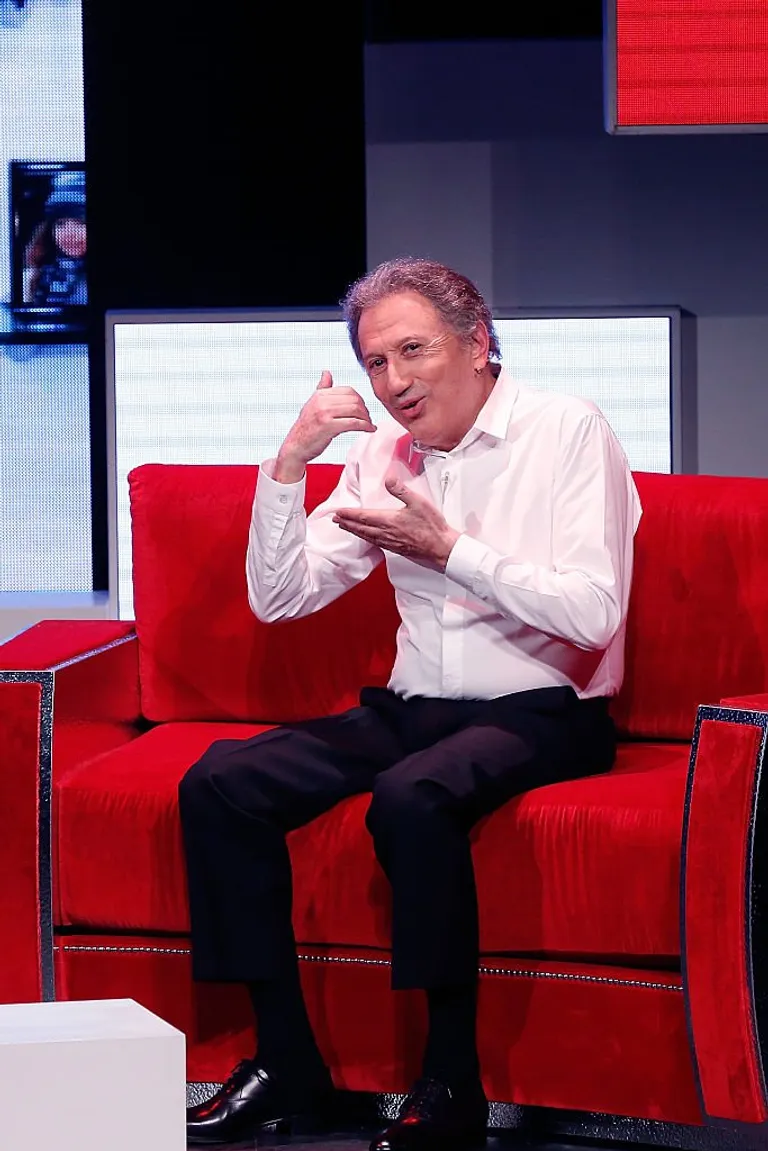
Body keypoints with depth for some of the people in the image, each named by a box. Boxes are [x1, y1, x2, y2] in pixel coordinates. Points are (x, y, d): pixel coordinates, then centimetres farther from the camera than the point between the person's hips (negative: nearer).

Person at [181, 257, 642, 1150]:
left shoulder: (568, 432, -6)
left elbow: (593, 614, -16)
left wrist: (449, 549, -15)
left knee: (409, 799, -37)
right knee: (218, 786, -14)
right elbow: (278, 599, 8)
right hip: (414, 708, 6)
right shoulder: (381, 456, 11)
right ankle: (286, 1063, -8)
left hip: (539, 715, -6)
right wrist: (290, 463, -5)